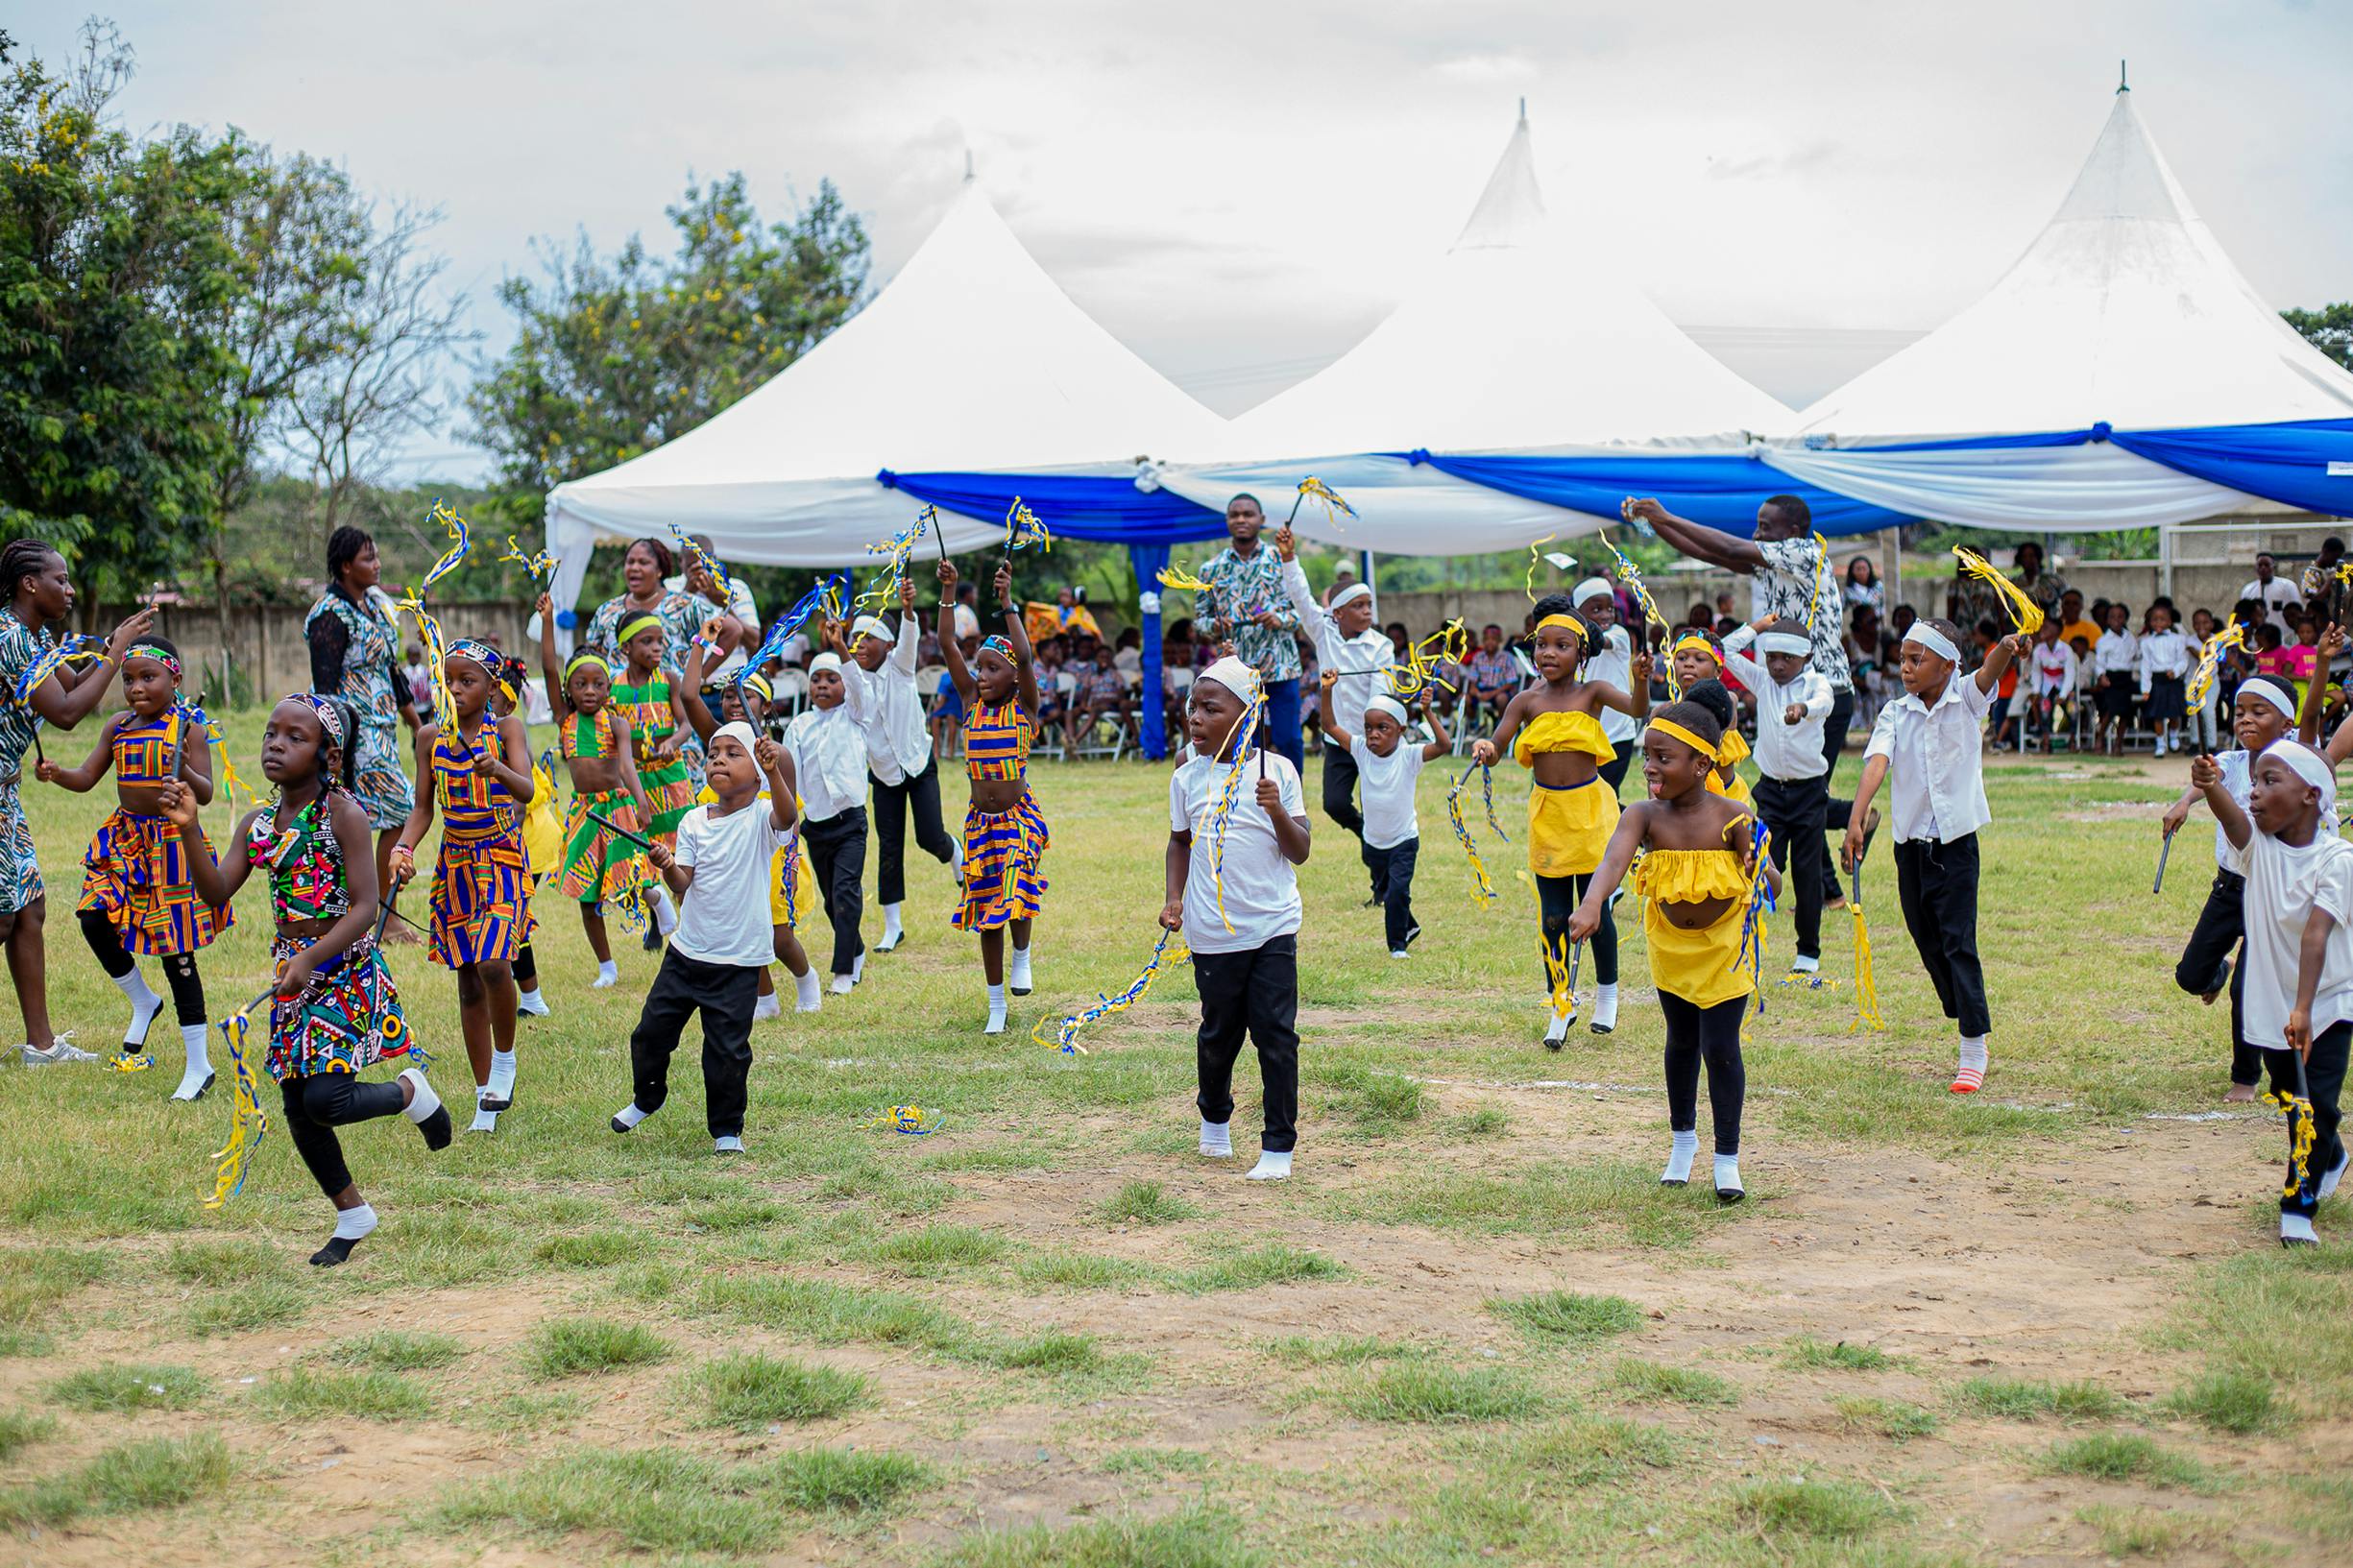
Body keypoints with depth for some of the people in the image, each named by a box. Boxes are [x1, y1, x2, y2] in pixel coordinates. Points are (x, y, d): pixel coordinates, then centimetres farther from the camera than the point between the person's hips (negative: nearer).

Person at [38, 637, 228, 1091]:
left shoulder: (188, 729, -9)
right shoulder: (118, 727, 6)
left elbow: (205, 795, -15)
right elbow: (86, 778, 5)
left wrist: (185, 771, -35)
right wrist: (56, 775, -16)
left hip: (171, 844, -5)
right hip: (123, 839, 5)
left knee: (175, 951, -2)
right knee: (93, 918, -9)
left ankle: (198, 1065, 6)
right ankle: (143, 1003, 19)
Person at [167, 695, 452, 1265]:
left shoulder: (344, 814, -12)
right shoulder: (257, 824, 6)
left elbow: (365, 907, -16)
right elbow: (216, 892, -3)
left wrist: (312, 959, -27)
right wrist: (188, 829, -16)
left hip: (346, 968, -6)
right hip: (292, 973, 6)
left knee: (325, 1099, -16)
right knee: (298, 1111, 9)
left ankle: (411, 1092, 15)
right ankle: (352, 1216, 29)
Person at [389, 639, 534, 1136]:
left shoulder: (506, 729, -6)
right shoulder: (430, 737, 4)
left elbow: (526, 792, -21)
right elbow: (423, 807, 8)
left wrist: (497, 769, -41)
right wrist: (404, 848, -10)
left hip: (503, 859, -4)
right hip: (455, 864, 4)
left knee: (492, 962, -24)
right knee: (468, 982, 7)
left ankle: (505, 1059, 1)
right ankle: (485, 1100, 16)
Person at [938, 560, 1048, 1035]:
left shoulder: (1024, 707, -6)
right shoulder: (971, 703, 3)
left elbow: (1025, 657, -22)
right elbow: (948, 648, -5)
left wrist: (1007, 601, -25)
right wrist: (947, 595, -14)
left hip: (1021, 817, -4)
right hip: (980, 820, 4)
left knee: (1016, 893, -24)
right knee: (985, 908, 9)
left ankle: (1022, 955, 9)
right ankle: (996, 1004, 21)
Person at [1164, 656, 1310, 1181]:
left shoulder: (1275, 770, -4)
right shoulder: (1187, 778, 2)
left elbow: (1300, 853, -3)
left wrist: (1278, 810, -20)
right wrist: (1174, 898, 5)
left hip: (1273, 927, -2)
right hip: (1212, 933, 2)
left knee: (1275, 1033, -4)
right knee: (1219, 1033, 14)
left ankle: (1279, 1147, 5)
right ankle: (1214, 1119, 40)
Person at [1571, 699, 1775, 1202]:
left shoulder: (1731, 817, -22)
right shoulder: (1644, 816, -19)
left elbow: (1767, 880, -18)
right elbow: (1614, 860, -37)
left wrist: (1763, 872, -43)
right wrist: (1591, 906, -56)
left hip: (1724, 945, -3)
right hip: (1670, 943, 3)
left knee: (1720, 1046, -5)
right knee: (1681, 1041, 18)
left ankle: (1727, 1158, 10)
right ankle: (1682, 1138, 40)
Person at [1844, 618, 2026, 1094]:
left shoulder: (1966, 699, -4)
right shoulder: (1896, 713, 1)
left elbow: (1988, 674, -25)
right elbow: (1876, 763, -13)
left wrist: (2007, 648, -49)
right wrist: (1856, 821, -27)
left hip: (1955, 841, -4)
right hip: (1910, 842, 4)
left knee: (1959, 942, -7)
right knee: (1928, 943, 10)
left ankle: (1974, 1050, -3)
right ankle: (1965, 1020, 26)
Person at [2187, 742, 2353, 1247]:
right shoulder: (2257, 845, -8)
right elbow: (2232, 815, -32)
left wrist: (2303, 1009, -40)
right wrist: (2211, 786, -56)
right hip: (2269, 1004, 5)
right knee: (2290, 1099, 20)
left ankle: (2297, 1210, -4)